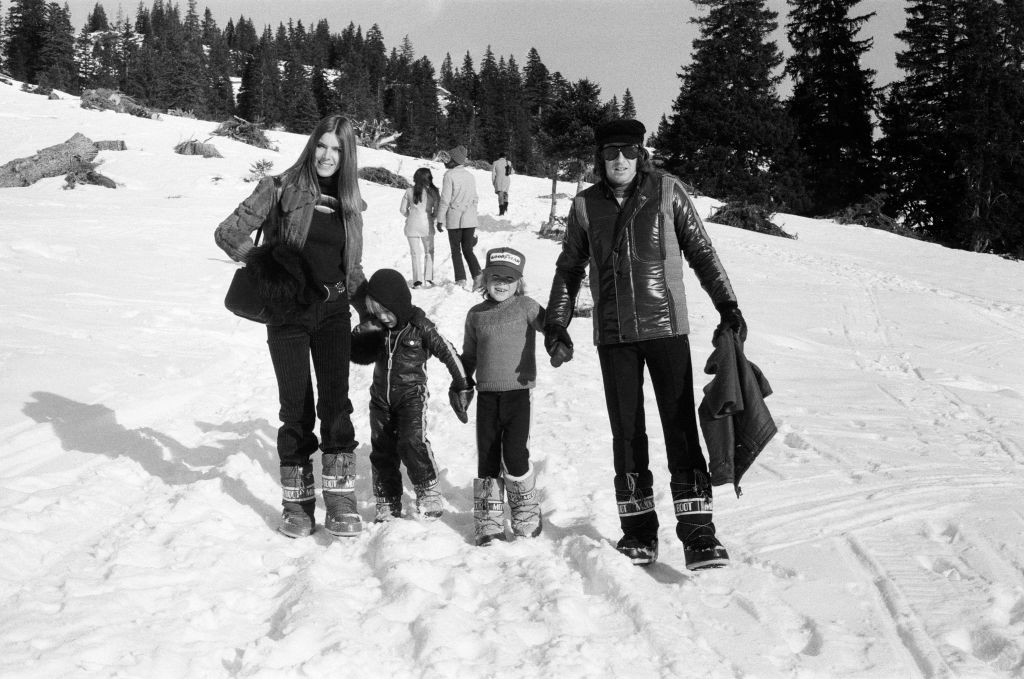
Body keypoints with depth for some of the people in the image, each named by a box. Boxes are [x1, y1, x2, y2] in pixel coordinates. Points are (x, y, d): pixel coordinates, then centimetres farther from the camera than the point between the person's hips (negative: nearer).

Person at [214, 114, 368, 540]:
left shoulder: (349, 204, 9)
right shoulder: (281, 189, -3)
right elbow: (228, 233, -3)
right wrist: (267, 268, -7)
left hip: (333, 314, 2)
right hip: (288, 314, -2)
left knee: (336, 401, -9)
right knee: (297, 409, 0)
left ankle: (340, 497, -6)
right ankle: (297, 501, 14)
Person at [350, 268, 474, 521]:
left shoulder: (420, 327, -13)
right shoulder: (376, 327, -1)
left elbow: (448, 353, -8)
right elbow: (358, 353, 10)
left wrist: (462, 387, -5)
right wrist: (363, 334, -11)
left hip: (411, 393, -5)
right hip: (381, 395, 5)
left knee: (412, 441, -23)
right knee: (381, 449, 7)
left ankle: (428, 493, -9)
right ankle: (387, 503, 19)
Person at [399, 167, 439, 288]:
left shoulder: (409, 191, 0)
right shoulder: (432, 192, -5)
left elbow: (403, 209, 4)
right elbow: (437, 210, -4)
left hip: (412, 225, 1)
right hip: (426, 225, -1)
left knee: (416, 253, 7)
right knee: (429, 252, 13)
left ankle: (418, 280, 0)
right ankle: (428, 279, 7)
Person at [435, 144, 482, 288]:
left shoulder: (449, 175, -10)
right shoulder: (470, 175, 10)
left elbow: (445, 199, -12)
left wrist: (440, 220, -7)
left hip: (454, 219, -5)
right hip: (470, 219, 5)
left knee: (456, 251, 6)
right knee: (468, 250, 11)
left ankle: (461, 280, 0)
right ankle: (478, 276, -5)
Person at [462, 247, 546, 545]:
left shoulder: (525, 307, 2)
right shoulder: (476, 315, 12)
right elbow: (468, 356, 20)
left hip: (518, 390, -3)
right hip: (486, 394, 3)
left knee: (515, 454, -11)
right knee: (487, 457, 4)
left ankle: (526, 516, 10)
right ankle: (489, 522, 13)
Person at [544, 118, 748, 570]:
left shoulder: (667, 192, -1)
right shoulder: (585, 206, 5)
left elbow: (701, 252, 6)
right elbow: (569, 268, 16)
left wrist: (727, 305, 3)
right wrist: (556, 324, 11)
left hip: (666, 326, -2)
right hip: (614, 335, 2)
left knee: (681, 426, -6)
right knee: (627, 431, 6)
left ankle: (697, 530, -3)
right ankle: (638, 529, 14)